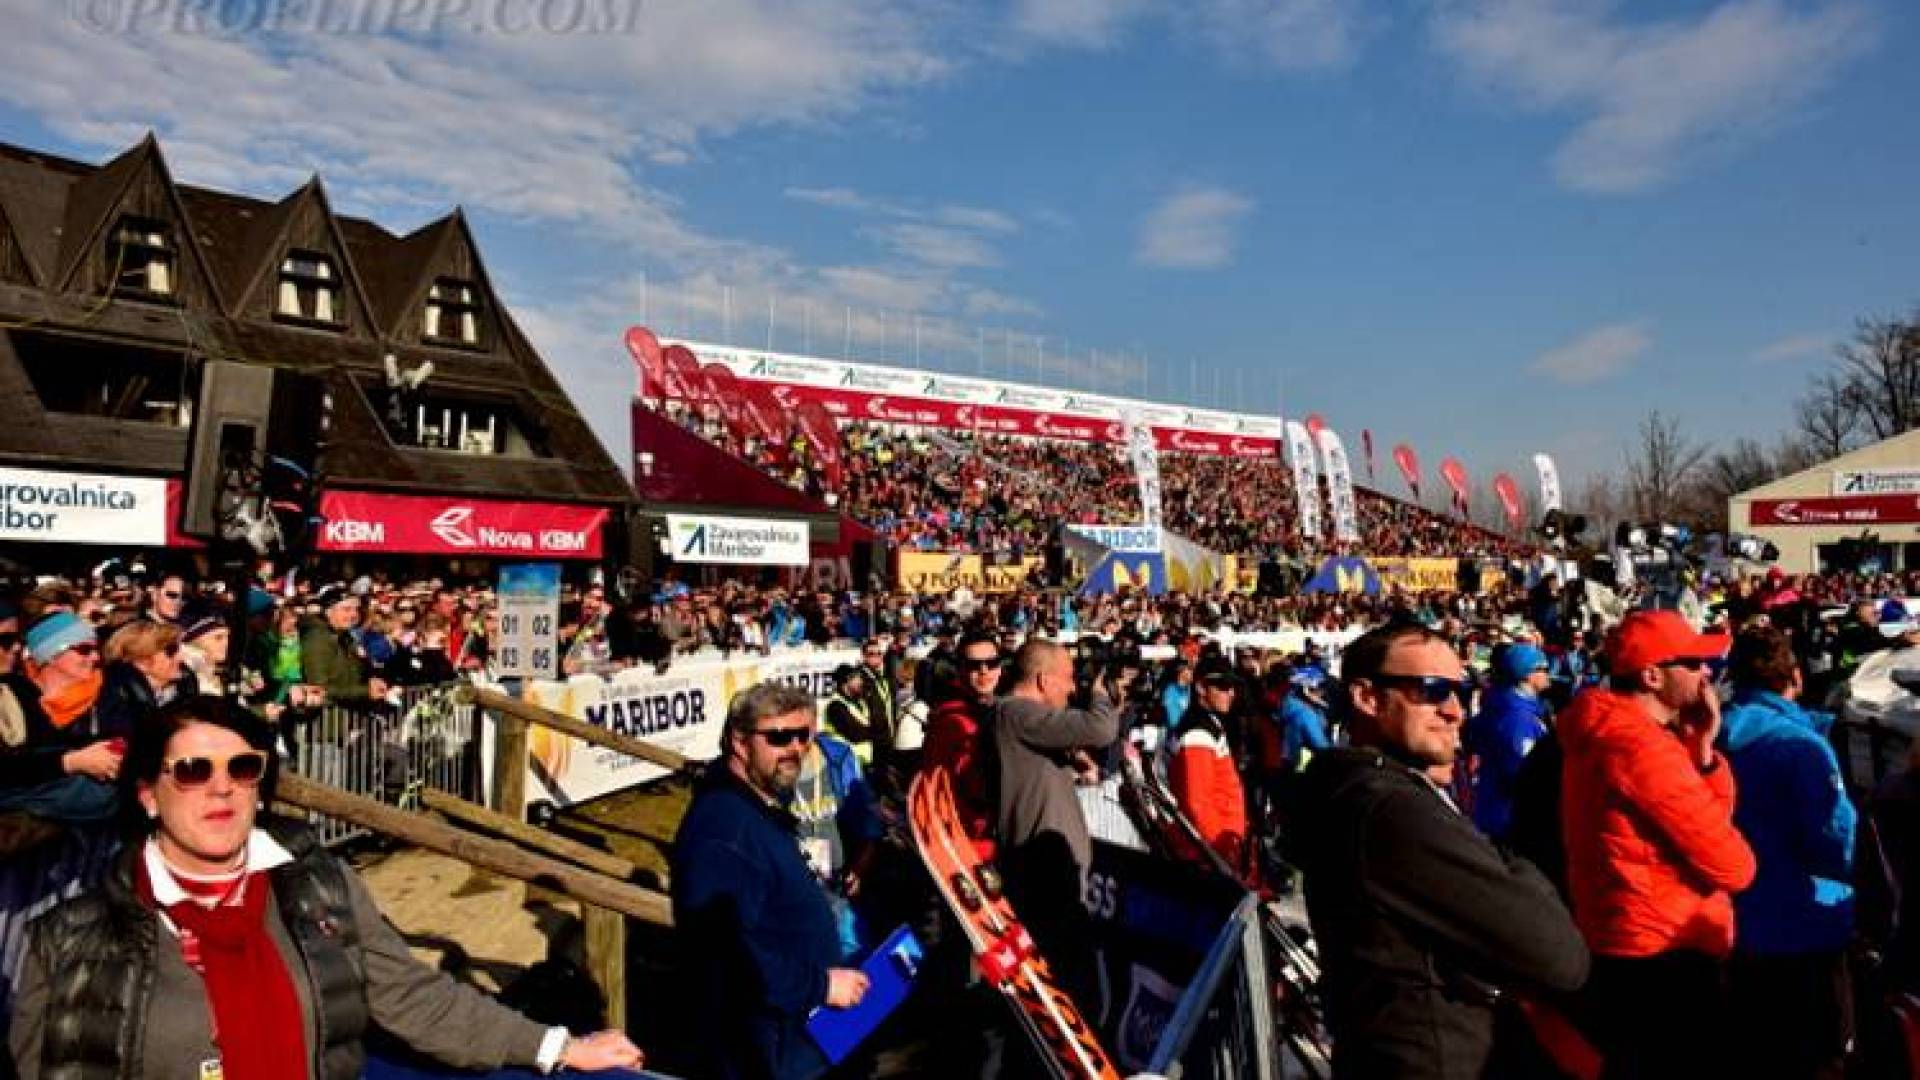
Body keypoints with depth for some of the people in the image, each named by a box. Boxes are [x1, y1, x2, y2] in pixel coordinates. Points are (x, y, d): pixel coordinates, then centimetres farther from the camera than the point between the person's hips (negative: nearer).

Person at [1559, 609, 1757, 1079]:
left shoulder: (1605, 734, 9)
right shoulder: (1644, 746, -23)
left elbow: (1712, 819, 10)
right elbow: (1734, 867, -17)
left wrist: (1701, 748, -2)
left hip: (1624, 954, 10)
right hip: (1664, 961, -10)